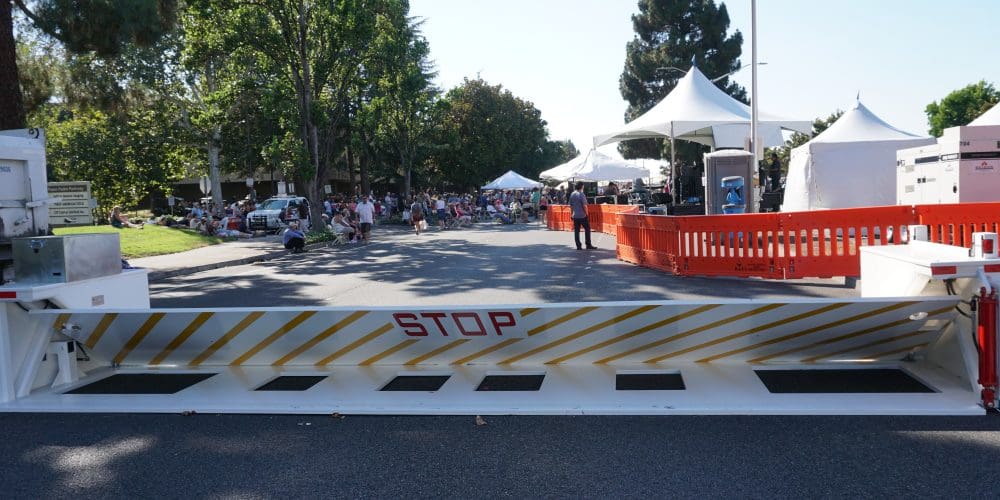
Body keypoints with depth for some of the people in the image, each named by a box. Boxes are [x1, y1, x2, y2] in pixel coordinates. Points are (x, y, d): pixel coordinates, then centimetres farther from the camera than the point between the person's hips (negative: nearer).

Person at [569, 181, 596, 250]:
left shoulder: (572, 194, 8)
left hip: (575, 216, 6)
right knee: (587, 229, 5)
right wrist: (586, 214, -6)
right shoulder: (581, 194, -12)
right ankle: (588, 245, 6)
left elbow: (570, 205, 13)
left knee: (576, 231, 6)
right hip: (582, 216, -6)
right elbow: (584, 206, -15)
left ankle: (578, 246, 6)